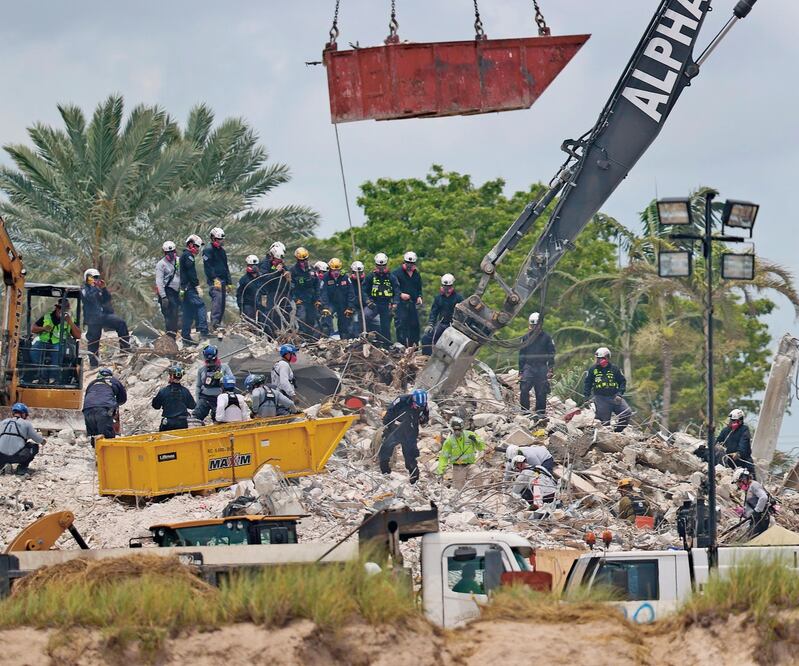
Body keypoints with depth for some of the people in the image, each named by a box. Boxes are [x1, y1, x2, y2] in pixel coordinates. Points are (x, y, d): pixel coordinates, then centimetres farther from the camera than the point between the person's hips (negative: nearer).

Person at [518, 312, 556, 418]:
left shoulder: (546, 337, 5)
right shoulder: (526, 337, 12)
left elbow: (551, 354, 4)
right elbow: (521, 354, 16)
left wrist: (550, 370, -5)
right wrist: (521, 370, 10)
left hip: (542, 368, -1)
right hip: (529, 367, 1)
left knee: (541, 393, -1)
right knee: (524, 389, -16)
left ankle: (540, 413, 6)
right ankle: (524, 411, -11)